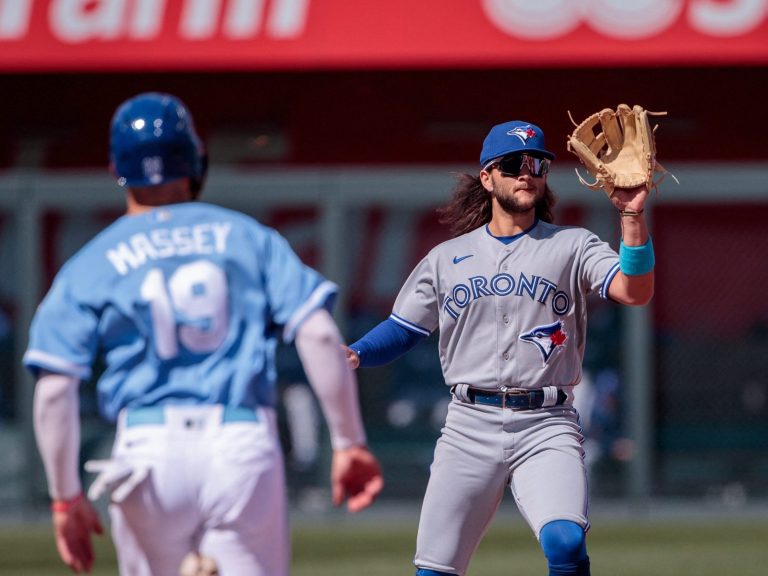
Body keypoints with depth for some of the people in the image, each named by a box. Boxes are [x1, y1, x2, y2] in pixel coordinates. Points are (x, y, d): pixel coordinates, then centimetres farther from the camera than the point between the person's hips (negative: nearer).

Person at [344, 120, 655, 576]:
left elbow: (635, 292, -8)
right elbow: (403, 330, 18)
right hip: (470, 425, 2)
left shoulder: (571, 247, 6)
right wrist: (353, 355, -2)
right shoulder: (447, 259, 14)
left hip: (547, 426, -2)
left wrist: (632, 217, -22)